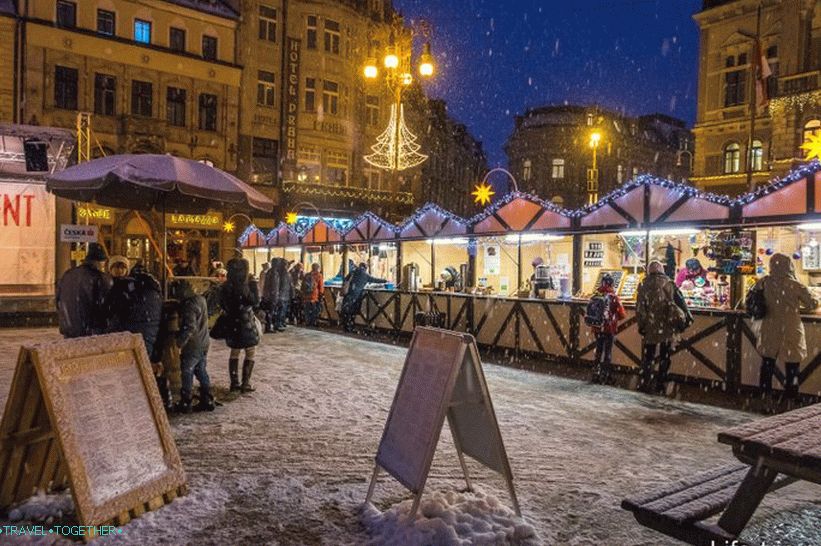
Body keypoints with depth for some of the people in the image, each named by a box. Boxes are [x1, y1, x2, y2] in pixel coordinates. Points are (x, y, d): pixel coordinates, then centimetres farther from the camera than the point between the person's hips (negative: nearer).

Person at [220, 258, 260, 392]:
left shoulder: (226, 286, 3)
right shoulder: (243, 286, -20)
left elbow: (223, 304, 11)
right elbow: (255, 301, -18)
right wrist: (253, 283, -13)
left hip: (232, 323, 7)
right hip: (245, 324, -7)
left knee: (235, 353, 17)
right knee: (250, 354, 6)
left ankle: (234, 383, 20)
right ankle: (245, 384, 6)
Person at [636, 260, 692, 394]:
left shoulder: (644, 285, -1)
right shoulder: (669, 283, 2)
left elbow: (639, 308, -4)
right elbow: (680, 301, 2)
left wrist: (641, 325, 2)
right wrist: (687, 317, 10)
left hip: (650, 327, -1)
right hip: (667, 327, 1)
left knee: (648, 357, 9)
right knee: (664, 357, 11)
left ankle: (645, 383, 5)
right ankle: (660, 385, 13)